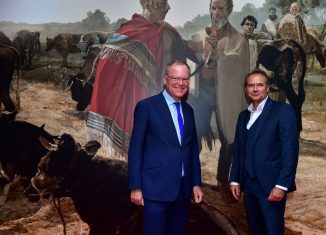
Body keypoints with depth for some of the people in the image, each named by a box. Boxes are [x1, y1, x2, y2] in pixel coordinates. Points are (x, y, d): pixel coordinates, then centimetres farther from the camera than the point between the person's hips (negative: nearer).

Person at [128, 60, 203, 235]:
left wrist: (196, 183, 10)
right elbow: (135, 149, -7)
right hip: (157, 187, -6)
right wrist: (135, 187, -11)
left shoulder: (188, 110, 12)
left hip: (183, 188, 6)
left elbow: (193, 150, 15)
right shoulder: (146, 107, -6)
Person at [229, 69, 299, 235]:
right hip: (248, 184, 6)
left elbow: (290, 150, -13)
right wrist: (234, 180, 9)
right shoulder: (243, 115, 14)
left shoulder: (282, 111, -6)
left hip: (271, 184, -6)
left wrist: (282, 185, -18)